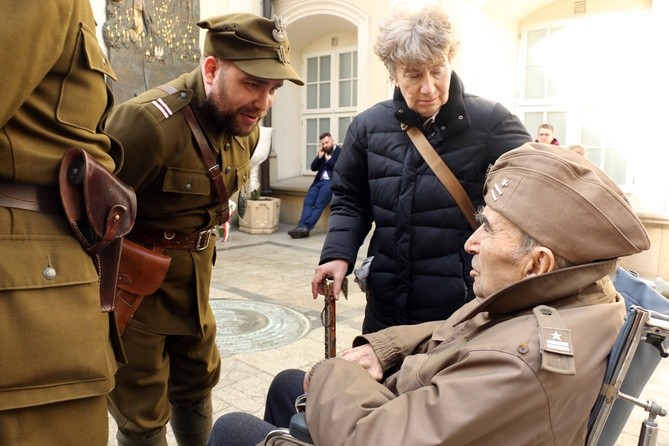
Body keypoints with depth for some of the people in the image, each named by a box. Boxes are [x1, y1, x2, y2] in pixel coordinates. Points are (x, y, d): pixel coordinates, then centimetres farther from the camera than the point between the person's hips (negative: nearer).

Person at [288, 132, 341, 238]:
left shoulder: (341, 152, 5)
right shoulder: (323, 152, 23)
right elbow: (313, 168, 18)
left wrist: (329, 159, -3)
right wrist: (319, 156, 5)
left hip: (331, 182, -6)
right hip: (319, 181, 6)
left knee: (319, 205, -22)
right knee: (308, 202, -17)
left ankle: (306, 228, -28)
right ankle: (302, 227, -28)